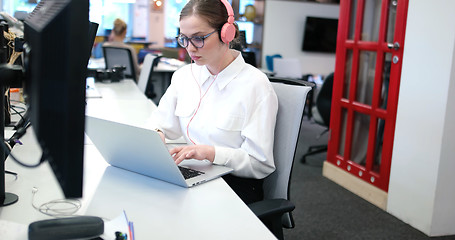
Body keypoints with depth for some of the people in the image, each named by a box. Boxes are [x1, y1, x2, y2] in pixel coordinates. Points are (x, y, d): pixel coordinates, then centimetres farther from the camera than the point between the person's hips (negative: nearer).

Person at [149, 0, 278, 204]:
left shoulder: (255, 84, -12)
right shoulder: (184, 75, 9)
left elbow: (260, 164, -14)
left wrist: (211, 153, -27)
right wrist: (156, 134, -6)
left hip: (235, 185, -5)